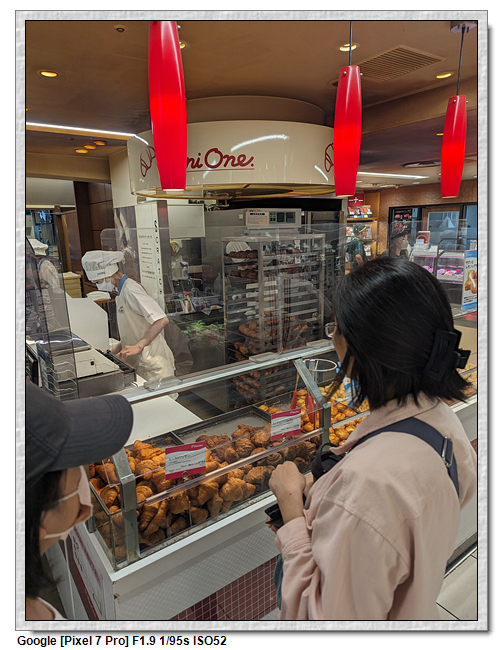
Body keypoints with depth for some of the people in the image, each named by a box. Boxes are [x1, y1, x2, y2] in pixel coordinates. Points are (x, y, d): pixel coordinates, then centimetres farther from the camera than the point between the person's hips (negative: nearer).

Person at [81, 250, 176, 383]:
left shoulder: (131, 289, -14)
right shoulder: (121, 291, 16)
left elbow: (162, 320, -24)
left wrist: (138, 346, -26)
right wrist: (112, 352, 13)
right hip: (142, 364, 9)